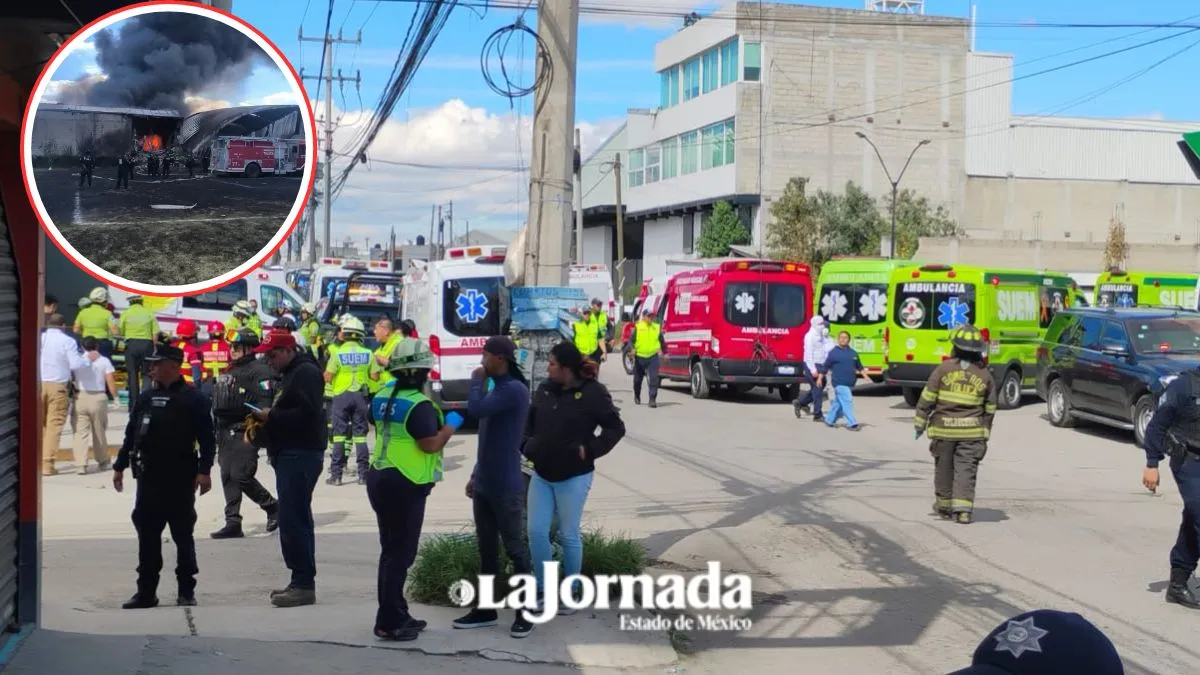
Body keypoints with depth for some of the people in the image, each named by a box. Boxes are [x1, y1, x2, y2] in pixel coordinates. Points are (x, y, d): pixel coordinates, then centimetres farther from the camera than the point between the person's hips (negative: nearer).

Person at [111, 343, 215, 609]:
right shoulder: (146, 398, 11)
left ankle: (186, 590, 13)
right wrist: (120, 466, 12)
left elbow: (207, 439, -8)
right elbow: (131, 434, 15)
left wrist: (204, 470, -15)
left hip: (181, 480, -5)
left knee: (183, 535, 4)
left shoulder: (193, 399, -4)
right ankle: (146, 591, 12)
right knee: (147, 534, 6)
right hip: (149, 478, 5)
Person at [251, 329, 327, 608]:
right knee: (295, 520, 12)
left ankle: (304, 584, -12)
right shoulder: (290, 374, 22)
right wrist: (266, 419, 9)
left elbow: (307, 413, -22)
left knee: (293, 519, -13)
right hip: (290, 454, 11)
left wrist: (271, 416, -14)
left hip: (301, 454, -11)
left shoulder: (306, 373, -11)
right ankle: (301, 582, 18)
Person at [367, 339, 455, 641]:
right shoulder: (418, 404, -17)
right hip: (405, 484, -9)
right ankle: (389, 622, 0)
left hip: (380, 478, 9)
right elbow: (431, 444, -21)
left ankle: (396, 614, 24)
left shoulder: (383, 397, 9)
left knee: (391, 549, 16)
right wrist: (450, 426, -6)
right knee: (400, 553, -2)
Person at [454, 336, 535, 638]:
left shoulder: (515, 390, -16)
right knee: (486, 548, 13)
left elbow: (476, 409, -27)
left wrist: (477, 380, -10)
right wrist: (476, 475, 22)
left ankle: (526, 612, 6)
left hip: (505, 486, -9)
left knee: (514, 548, -2)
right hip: (484, 484, 9)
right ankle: (486, 609, 21)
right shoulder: (497, 388, 15)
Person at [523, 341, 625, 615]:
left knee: (568, 535, 5)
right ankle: (544, 590, 18)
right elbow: (530, 420, 18)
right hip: (541, 474, 5)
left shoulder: (593, 393, -13)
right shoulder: (545, 389, 3)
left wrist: (589, 449, -16)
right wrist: (527, 444, 2)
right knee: (536, 532, 3)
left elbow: (616, 428, -10)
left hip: (573, 477, -5)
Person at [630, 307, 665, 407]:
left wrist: (665, 352, 18)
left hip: (653, 357, 0)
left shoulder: (657, 327, 6)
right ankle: (637, 397, 38)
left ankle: (652, 399, -14)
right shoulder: (638, 327, -2)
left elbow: (662, 341, 15)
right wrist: (632, 349, -20)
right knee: (638, 379, 16)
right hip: (639, 357, 0)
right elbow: (631, 339, -3)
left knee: (653, 379, -14)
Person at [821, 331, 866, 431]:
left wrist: (865, 376, 12)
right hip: (839, 383, -5)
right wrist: (820, 378, 0)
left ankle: (829, 420, 25)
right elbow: (825, 367, 1)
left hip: (850, 384, 5)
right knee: (847, 402, -13)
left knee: (838, 403, 12)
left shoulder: (853, 353, 12)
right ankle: (852, 423, -13)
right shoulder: (834, 352, -2)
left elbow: (859, 367, 20)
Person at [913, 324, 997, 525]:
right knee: (966, 470, 1)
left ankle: (944, 506, 23)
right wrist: (985, 431, 20)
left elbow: (927, 398, -5)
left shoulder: (944, 369, -6)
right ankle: (963, 508, -9)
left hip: (944, 429, -1)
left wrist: (920, 423, 4)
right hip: (972, 431, 1)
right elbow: (990, 408, 9)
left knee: (944, 468, 12)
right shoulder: (985, 375, 3)